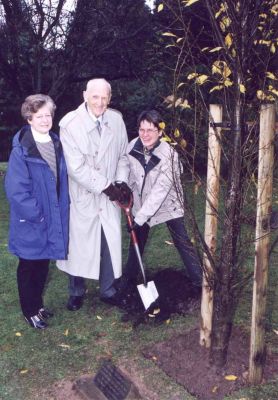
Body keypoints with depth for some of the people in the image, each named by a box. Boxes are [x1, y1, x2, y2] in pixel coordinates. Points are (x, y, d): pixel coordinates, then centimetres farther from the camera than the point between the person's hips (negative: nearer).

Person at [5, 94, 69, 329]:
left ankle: (38, 304, 39)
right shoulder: (21, 150, -18)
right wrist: (36, 215, -17)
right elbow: (16, 190, -20)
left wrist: (62, 209, 7)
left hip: (53, 219, 6)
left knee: (43, 264, 19)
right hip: (31, 223, -6)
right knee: (29, 266, 12)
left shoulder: (56, 144, 3)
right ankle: (30, 311, 29)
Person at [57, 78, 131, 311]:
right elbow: (76, 167, -19)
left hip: (110, 196, 4)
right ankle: (76, 292, 32)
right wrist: (105, 186, -18)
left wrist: (122, 182, -5)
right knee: (78, 245, 9)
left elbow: (123, 155, 9)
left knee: (111, 244, 11)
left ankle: (108, 291, 32)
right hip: (82, 196, -3)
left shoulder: (116, 119, -2)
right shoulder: (70, 124, -15)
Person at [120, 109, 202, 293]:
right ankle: (129, 279, 31)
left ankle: (200, 280, 15)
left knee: (183, 243, 0)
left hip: (168, 203, -3)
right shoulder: (132, 147, -15)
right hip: (142, 202, 4)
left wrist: (140, 218, -30)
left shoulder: (169, 155, -28)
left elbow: (160, 191, -29)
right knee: (137, 241, 12)